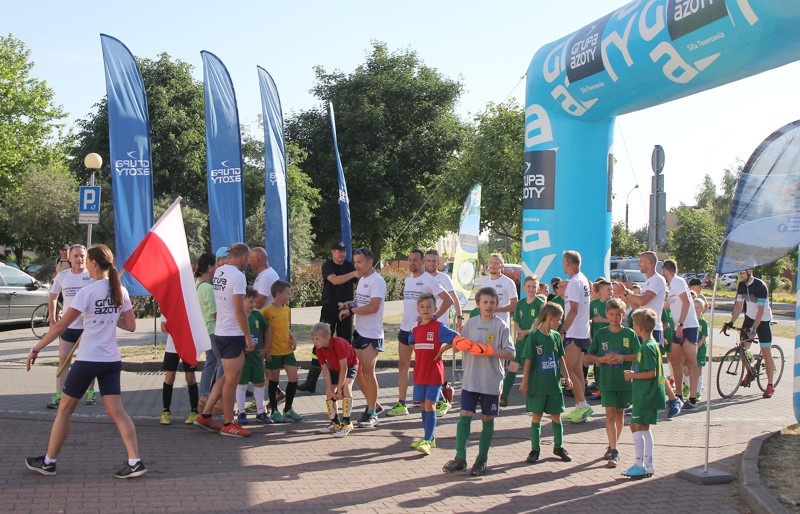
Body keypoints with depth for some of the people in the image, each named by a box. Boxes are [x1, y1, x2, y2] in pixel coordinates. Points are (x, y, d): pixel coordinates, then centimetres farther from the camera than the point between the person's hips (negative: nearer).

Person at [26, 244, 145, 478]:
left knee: (65, 409, 10)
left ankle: (48, 462, 20)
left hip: (88, 360, -5)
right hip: (112, 360, 5)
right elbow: (130, 326, 10)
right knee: (116, 411, 4)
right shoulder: (120, 291, 4)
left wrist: (36, 349, -5)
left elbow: (61, 325, -12)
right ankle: (134, 461, -8)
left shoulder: (87, 292, -13)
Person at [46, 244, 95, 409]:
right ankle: (58, 395, 1)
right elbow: (53, 298, 16)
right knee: (63, 360, 0)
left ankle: (90, 392, 21)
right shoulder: (62, 276, 4)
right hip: (67, 326, 2)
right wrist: (52, 320, 12)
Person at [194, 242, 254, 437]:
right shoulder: (237, 276, -16)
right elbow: (239, 309, -18)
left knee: (227, 376, 18)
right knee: (232, 379, 0)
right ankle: (228, 424, 9)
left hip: (220, 332, 9)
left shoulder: (219, 272, 10)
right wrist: (248, 337, -15)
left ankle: (205, 415, 19)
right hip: (233, 334, -9)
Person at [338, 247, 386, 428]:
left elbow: (373, 306, -24)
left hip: (372, 334, -9)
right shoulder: (362, 279, 16)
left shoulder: (377, 281, -14)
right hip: (359, 331, 9)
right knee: (356, 370, 10)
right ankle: (372, 403, 26)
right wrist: (351, 304, 7)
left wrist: (350, 311, -17)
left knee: (368, 371, -8)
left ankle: (372, 414, 0)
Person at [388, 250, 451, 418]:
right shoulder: (407, 279, 14)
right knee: (403, 366, 7)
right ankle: (401, 404, 10)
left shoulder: (429, 280, -9)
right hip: (405, 328, 7)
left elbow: (448, 300, -13)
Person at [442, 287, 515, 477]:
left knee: (487, 420, 6)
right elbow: (457, 345, 13)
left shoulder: (500, 326, -4)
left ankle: (482, 459, 17)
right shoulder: (471, 323, 7)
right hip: (470, 380, 2)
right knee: (465, 416, -2)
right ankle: (460, 458, 4)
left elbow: (510, 354, -9)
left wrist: (488, 350, -19)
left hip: (492, 382, -2)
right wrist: (461, 344, -10)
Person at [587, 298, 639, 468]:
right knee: (610, 414, -7)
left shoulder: (630, 334, 0)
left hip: (625, 379, 1)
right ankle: (614, 451, -9)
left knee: (620, 413, 11)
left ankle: (612, 445, 28)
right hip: (606, 380, -1)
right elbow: (589, 356, 6)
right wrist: (602, 359, -12)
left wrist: (622, 357, -17)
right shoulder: (600, 334, 2)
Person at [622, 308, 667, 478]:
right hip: (648, 395, 10)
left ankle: (639, 465, -5)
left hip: (646, 395, -10)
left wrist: (632, 375, -12)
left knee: (636, 427, -7)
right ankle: (648, 465, 19)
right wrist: (633, 373, 15)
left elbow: (651, 373, -22)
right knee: (644, 428, 14)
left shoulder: (647, 347, -17)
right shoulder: (652, 344, 13)